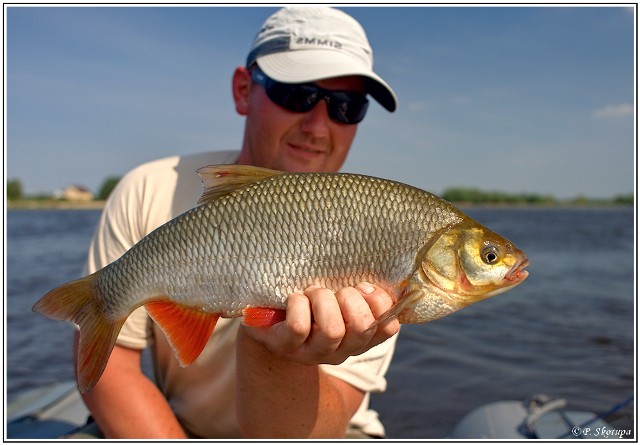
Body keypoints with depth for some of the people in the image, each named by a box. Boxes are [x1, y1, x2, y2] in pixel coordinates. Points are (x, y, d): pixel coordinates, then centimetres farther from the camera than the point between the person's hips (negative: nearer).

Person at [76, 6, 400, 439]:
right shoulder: (150, 193, -12)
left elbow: (305, 433, -22)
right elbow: (104, 356, -9)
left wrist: (267, 347, -42)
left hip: (323, 435, 0)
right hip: (178, 428, 1)